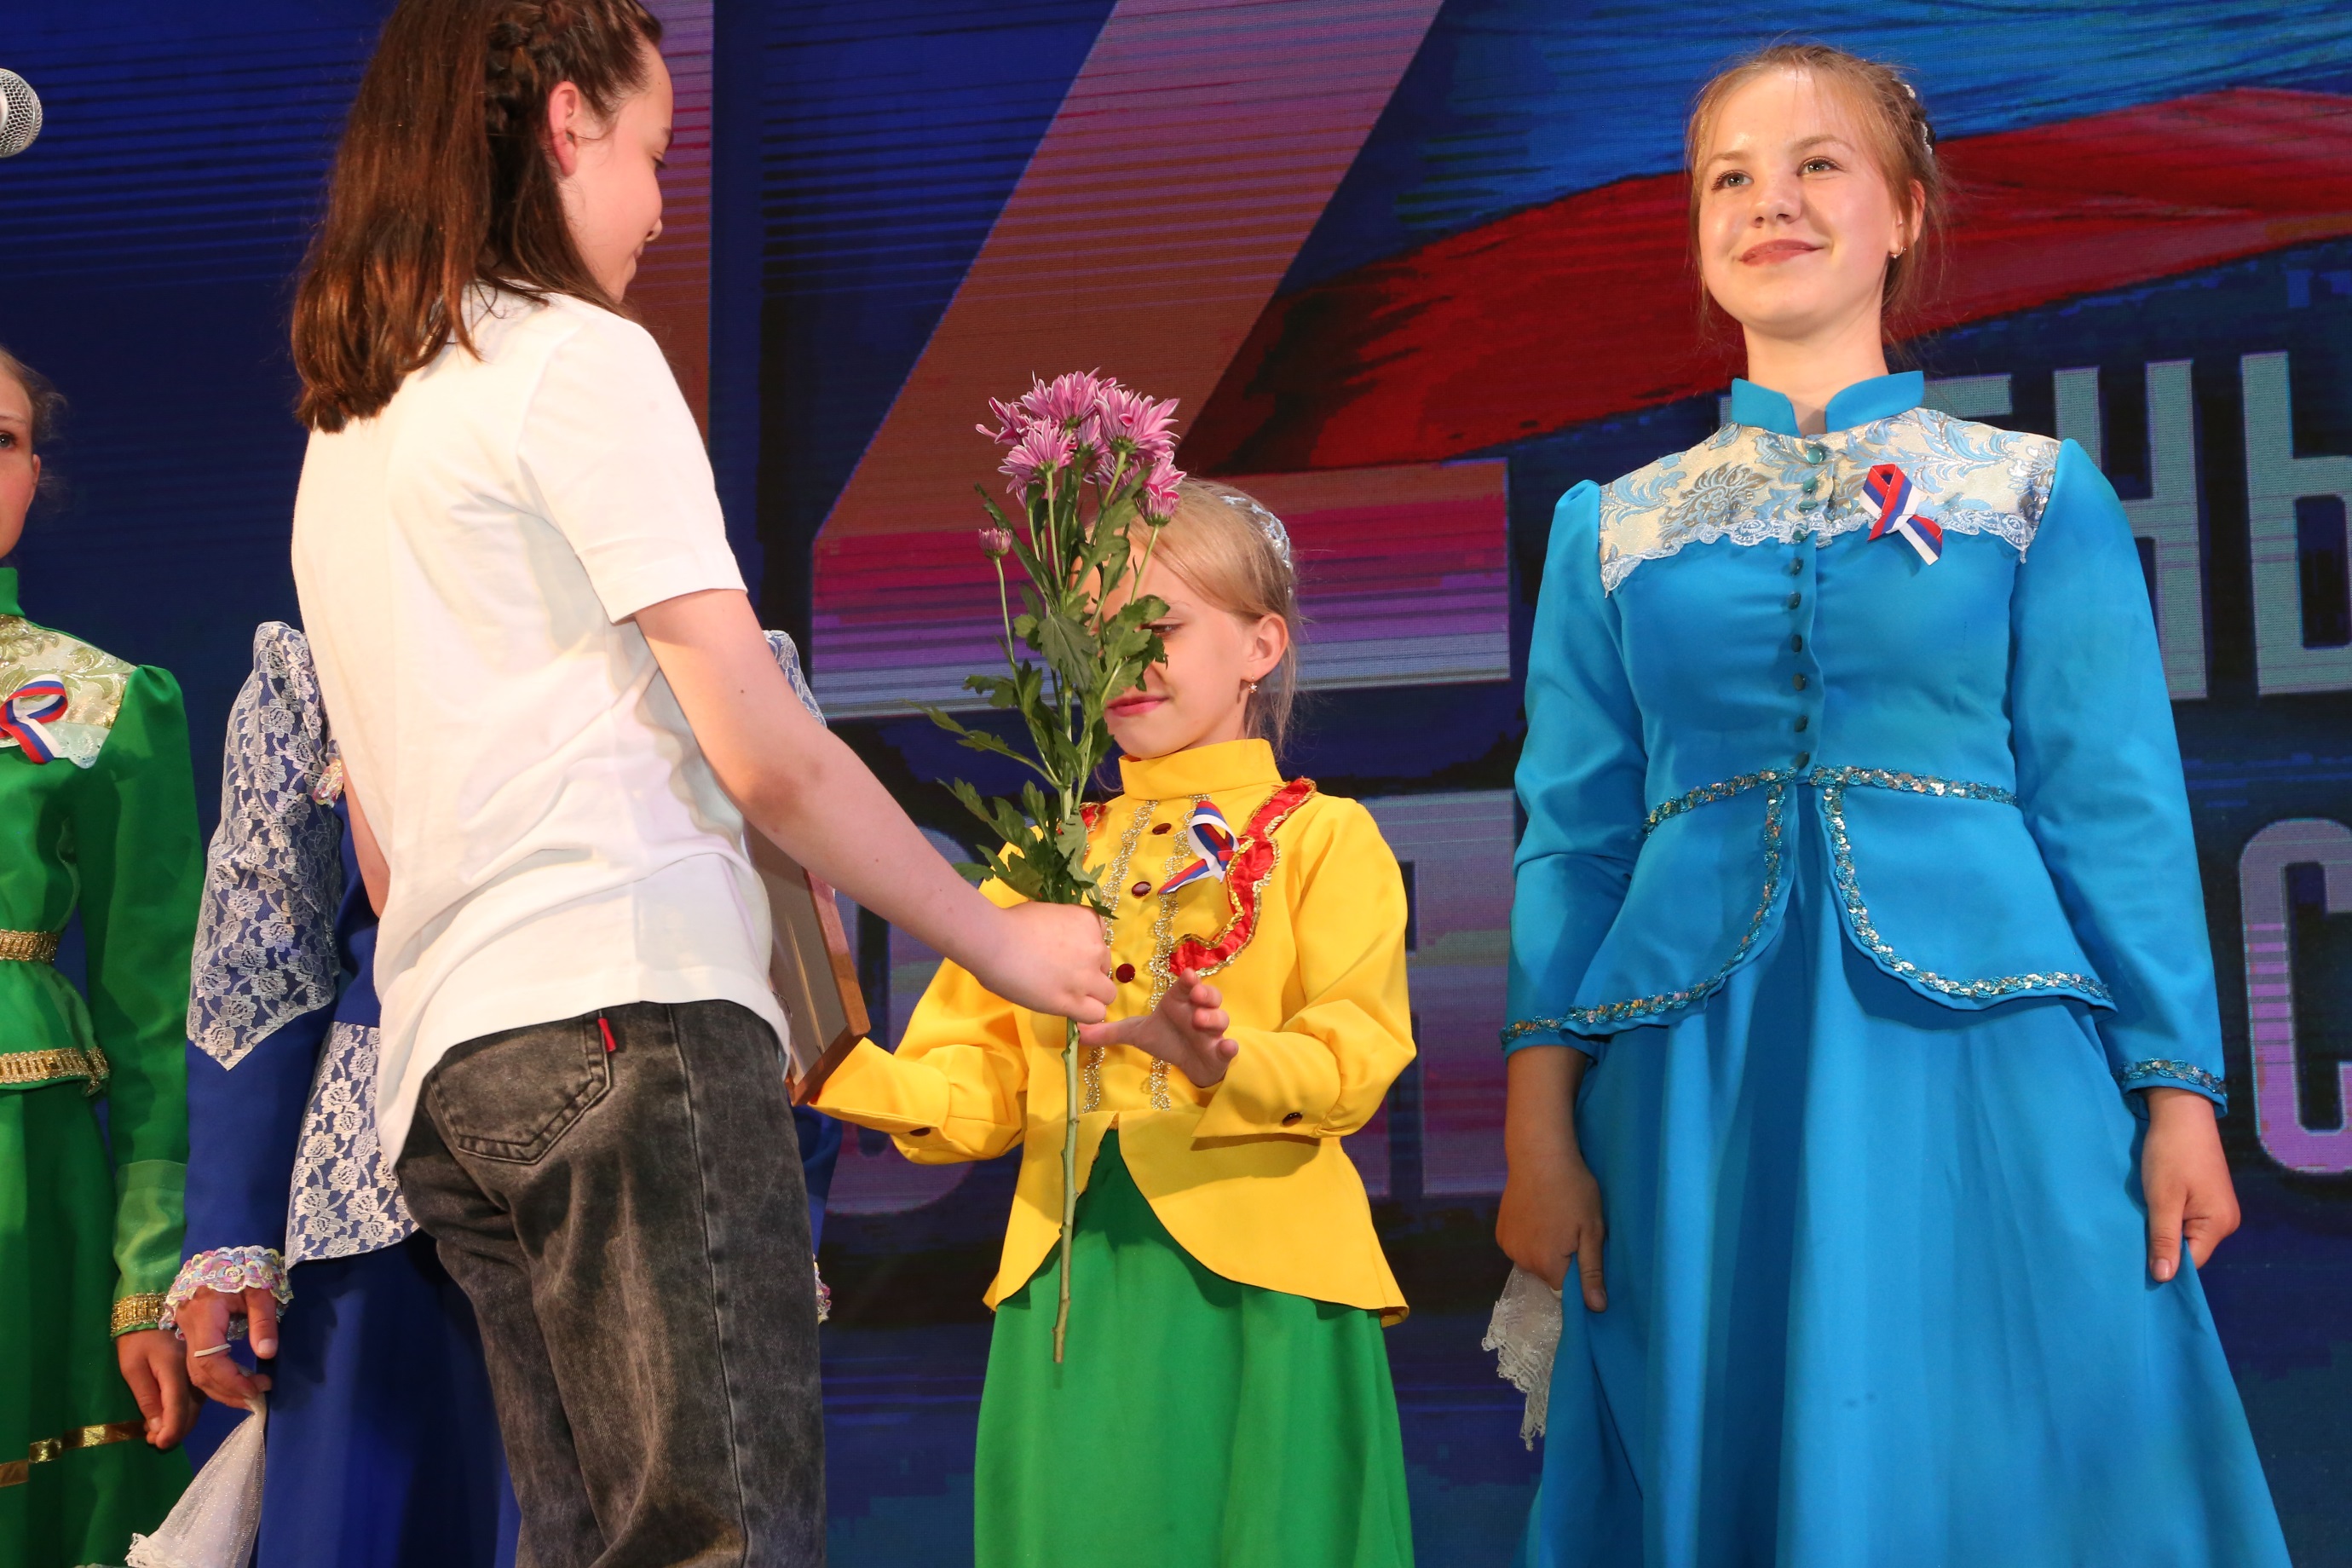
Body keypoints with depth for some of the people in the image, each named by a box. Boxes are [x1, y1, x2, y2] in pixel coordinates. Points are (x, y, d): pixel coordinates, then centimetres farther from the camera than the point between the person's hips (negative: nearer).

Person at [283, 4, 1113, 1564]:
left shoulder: (345, 429, 23)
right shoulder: (580, 359, -3)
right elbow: (766, 753, -7)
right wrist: (1004, 939, 3)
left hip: (446, 1070, 9)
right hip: (629, 1010, -9)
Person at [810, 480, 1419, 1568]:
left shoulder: (1321, 837, 4)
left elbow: (1354, 1060, -9)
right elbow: (979, 1089, 12)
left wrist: (1224, 1060, -29)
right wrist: (838, 1071, -5)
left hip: (1255, 1283, -4)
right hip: (1072, 1286, 4)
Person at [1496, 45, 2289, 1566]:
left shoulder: (2039, 495, 6)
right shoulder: (1614, 527, 12)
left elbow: (2117, 810, 2)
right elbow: (1574, 835, 9)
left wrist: (2178, 1096, -4)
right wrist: (1542, 1122, 1)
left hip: (1976, 1070, -2)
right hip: (1700, 1086, 2)